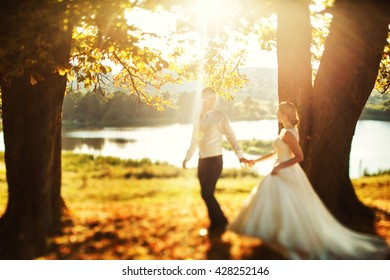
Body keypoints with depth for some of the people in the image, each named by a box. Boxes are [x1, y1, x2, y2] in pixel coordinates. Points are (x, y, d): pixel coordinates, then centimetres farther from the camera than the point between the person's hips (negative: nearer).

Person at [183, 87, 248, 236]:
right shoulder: (198, 117, 10)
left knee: (207, 193, -11)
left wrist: (240, 155, -21)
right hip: (202, 160, 6)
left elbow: (231, 137, -10)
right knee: (206, 194, 9)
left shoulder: (220, 116, -7)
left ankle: (221, 222, 6)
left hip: (215, 160, -6)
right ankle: (214, 224, 22)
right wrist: (187, 157, 26)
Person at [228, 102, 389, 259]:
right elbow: (277, 153, 19)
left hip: (287, 175, -10)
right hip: (282, 175, 10)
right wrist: (257, 160, 21)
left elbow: (299, 157, -25)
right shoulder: (286, 131, 10)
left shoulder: (288, 134, -19)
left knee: (297, 211, -4)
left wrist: (279, 167, -20)